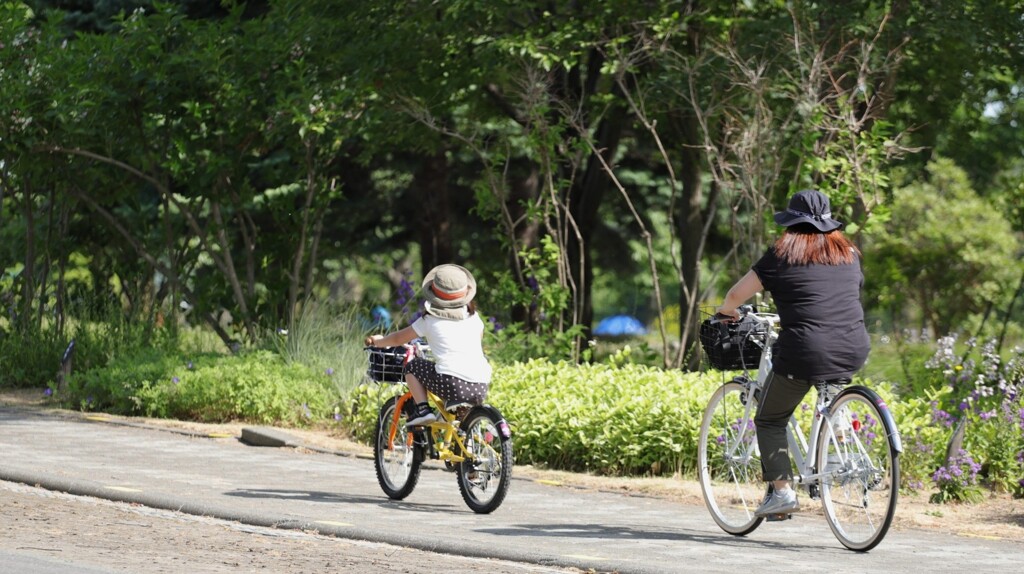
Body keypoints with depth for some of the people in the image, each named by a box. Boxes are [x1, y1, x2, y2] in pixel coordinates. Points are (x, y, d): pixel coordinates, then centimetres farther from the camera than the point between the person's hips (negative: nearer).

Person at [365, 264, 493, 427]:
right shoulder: (473, 317, 17)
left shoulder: (430, 320, 7)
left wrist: (377, 341, 39)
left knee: (412, 366, 18)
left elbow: (398, 339, 19)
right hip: (481, 388, 5)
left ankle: (422, 409, 4)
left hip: (452, 384, -5)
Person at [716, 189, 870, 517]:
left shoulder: (783, 254, 3)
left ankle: (782, 490, 3)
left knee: (770, 420, 12)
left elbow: (737, 294, 8)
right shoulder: (849, 253, 16)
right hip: (855, 353, 5)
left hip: (806, 352, -5)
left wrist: (727, 311, 31)